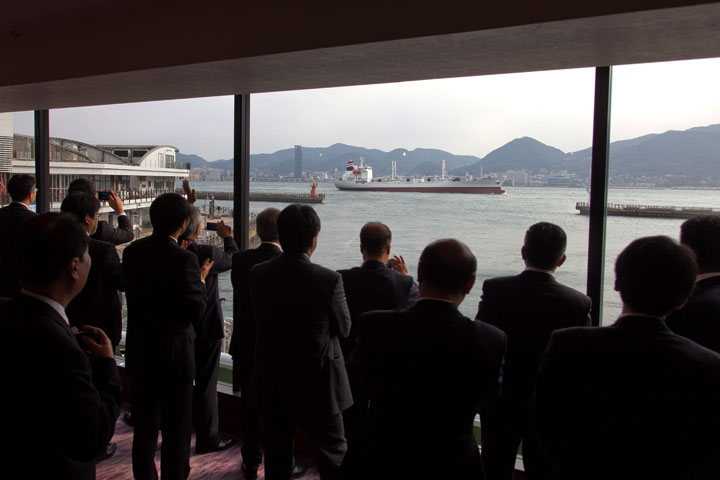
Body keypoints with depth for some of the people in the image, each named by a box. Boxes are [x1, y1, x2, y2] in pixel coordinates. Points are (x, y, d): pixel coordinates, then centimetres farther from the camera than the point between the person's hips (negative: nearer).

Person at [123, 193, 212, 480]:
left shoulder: (132, 251, -1)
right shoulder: (184, 259, -21)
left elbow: (133, 292, 10)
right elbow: (197, 311, -18)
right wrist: (201, 279, -1)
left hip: (139, 351, 6)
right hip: (174, 352, -6)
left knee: (145, 424, 20)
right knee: (177, 427, 9)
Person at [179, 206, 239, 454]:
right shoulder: (206, 253, -23)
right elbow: (233, 258, -5)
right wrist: (228, 237, 13)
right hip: (206, 328, -5)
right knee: (206, 385, 6)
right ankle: (207, 438, 17)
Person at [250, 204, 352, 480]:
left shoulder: (258, 274, -9)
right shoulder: (328, 280, -21)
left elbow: (260, 320, 3)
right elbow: (344, 329, -8)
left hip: (271, 385, 4)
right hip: (316, 386, -4)